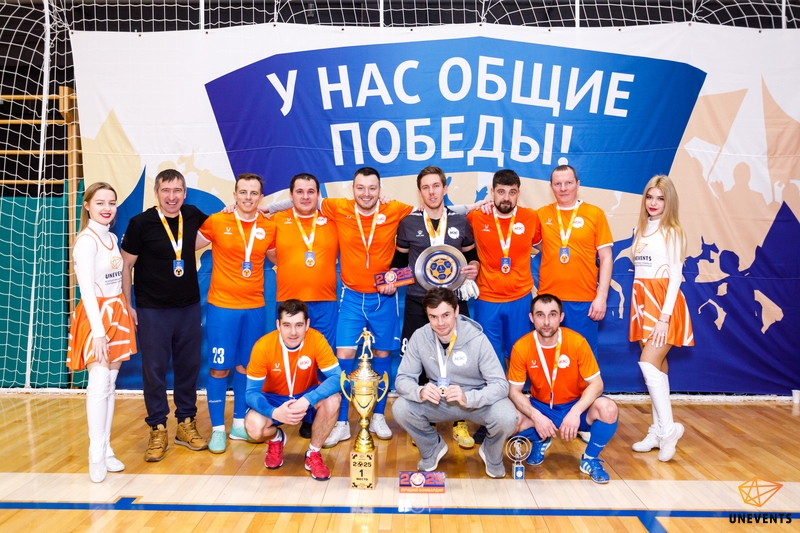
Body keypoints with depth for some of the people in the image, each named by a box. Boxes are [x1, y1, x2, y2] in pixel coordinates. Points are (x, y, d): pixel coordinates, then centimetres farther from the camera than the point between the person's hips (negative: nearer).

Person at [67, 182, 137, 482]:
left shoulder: (112, 238, 11)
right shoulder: (86, 241, -12)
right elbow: (87, 289, -18)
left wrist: (126, 313, 13)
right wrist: (98, 330, -23)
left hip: (117, 313, 8)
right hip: (96, 315, -8)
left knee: (111, 384, 9)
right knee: (99, 384, -10)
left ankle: (106, 448, 17)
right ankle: (96, 455, -2)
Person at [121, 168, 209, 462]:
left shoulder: (193, 216, 0)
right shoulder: (140, 223, -10)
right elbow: (125, 265, -4)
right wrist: (126, 305, -5)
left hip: (190, 307, 3)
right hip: (152, 310, -3)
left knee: (188, 367, 10)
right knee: (154, 370, 4)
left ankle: (186, 424, 25)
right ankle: (158, 430, 18)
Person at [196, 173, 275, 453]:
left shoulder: (269, 228, 2)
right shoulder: (216, 222, -6)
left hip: (255, 307, 3)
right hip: (222, 306, -3)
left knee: (247, 366, 12)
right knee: (219, 367, 2)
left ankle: (239, 424, 27)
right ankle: (218, 428, 17)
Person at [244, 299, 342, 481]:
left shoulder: (316, 339, -24)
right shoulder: (263, 346, -25)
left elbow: (336, 377, -28)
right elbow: (252, 392, -21)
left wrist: (307, 400, -44)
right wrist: (274, 412, -41)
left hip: (307, 395, 1)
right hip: (274, 399, 0)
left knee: (333, 399, -31)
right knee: (254, 427, -30)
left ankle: (313, 453, -4)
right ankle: (276, 439, 10)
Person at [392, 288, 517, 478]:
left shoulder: (477, 339, -22)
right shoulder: (419, 337, -15)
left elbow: (500, 384, -24)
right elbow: (403, 379, -12)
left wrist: (468, 398, -43)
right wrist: (420, 392, -37)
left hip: (477, 401, -2)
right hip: (438, 401, 2)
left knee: (506, 417, -31)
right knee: (400, 408, -23)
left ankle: (491, 454, 7)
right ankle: (432, 448, 9)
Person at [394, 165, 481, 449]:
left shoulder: (461, 222, 6)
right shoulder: (408, 223, 3)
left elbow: (472, 256, 16)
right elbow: (400, 261, 12)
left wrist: (474, 267, -5)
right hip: (417, 303, 0)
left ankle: (460, 423, 18)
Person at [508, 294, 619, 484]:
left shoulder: (577, 341, -19)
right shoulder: (521, 347, -17)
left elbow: (596, 384, -15)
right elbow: (514, 391, -11)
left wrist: (575, 412, -31)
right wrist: (536, 416, -28)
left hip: (575, 406, -1)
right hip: (540, 408, 1)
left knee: (608, 409, -30)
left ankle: (589, 459, -1)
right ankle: (540, 441, 10)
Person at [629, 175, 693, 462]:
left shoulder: (673, 232, -7)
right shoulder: (641, 230, 13)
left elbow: (675, 276, -12)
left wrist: (664, 315, -18)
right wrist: (638, 304, 10)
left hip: (663, 302, -6)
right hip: (643, 301, 7)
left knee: (649, 363, -15)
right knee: (657, 365, 9)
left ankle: (667, 427, -4)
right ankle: (658, 430, 14)